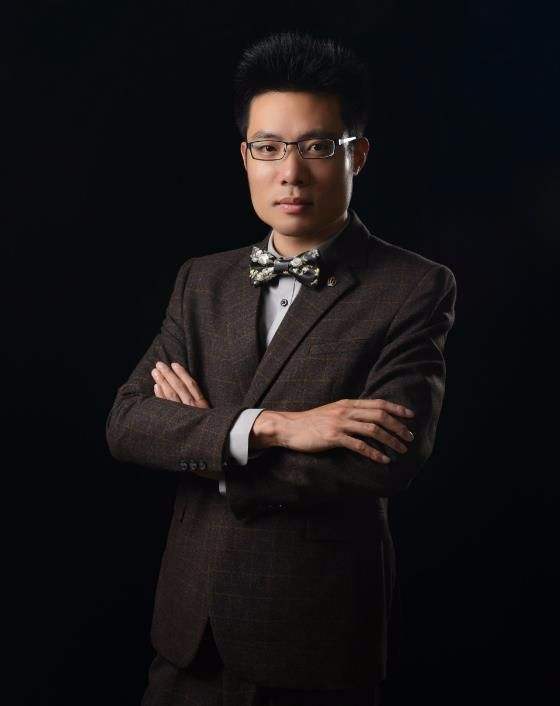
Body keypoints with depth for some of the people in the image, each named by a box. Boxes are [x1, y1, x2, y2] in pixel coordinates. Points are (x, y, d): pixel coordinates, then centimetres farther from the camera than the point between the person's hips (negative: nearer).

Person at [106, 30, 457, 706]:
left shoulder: (416, 288, -7)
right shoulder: (202, 281, 7)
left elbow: (389, 461, -19)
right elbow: (126, 422, -3)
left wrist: (203, 435, -10)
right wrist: (269, 427, -19)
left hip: (317, 648, -4)